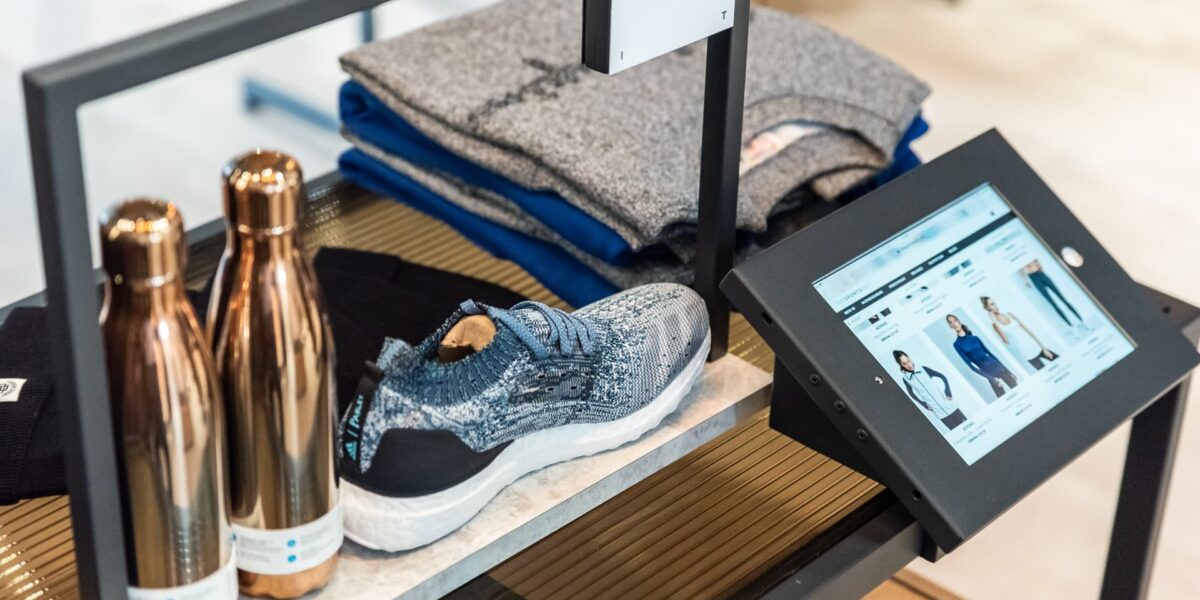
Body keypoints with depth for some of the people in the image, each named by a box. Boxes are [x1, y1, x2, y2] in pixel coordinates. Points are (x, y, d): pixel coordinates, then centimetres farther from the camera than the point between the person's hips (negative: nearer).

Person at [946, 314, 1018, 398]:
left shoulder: (974, 338, 9)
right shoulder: (957, 344, -3)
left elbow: (989, 353, 13)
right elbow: (970, 365, -8)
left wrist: (1008, 371, 14)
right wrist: (991, 378, -15)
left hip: (997, 366, 4)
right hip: (988, 373, -4)